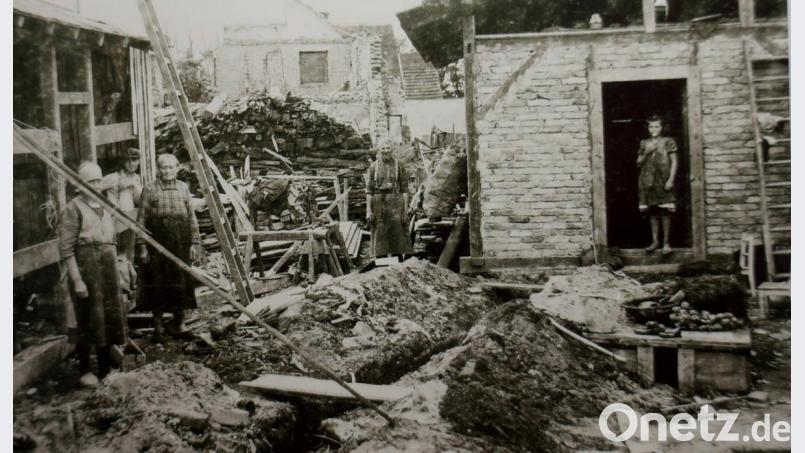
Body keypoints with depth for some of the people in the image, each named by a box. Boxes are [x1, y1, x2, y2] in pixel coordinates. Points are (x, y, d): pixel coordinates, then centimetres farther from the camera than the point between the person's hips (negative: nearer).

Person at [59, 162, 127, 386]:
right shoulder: (73, 208, -7)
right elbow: (66, 248, -12)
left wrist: (116, 269, 15)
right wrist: (76, 279, -17)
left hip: (109, 266, 6)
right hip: (85, 266, -6)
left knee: (109, 317, 9)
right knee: (88, 319, 0)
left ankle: (105, 367, 21)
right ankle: (85, 370, 12)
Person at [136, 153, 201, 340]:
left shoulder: (183, 188, 8)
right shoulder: (149, 189, -1)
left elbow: (192, 217, 11)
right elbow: (141, 219, -2)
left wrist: (194, 242, 5)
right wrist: (141, 245, -7)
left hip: (180, 243, 3)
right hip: (157, 241, -3)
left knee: (180, 282, 6)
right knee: (157, 282, 2)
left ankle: (179, 324, 17)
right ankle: (158, 326, 13)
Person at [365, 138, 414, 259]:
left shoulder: (398, 166, 3)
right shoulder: (373, 167, 6)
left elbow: (404, 189, 2)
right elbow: (369, 190, 4)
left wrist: (405, 210, -4)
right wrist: (368, 210, -3)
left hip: (395, 204, -1)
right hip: (378, 203, 1)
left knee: (397, 237, 0)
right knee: (379, 238, 4)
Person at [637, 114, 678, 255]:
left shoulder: (668, 142, 5)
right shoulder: (644, 143, 15)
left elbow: (674, 162, 0)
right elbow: (638, 164, 14)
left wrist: (671, 180, -9)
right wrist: (646, 152, -3)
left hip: (663, 181, -3)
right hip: (648, 181, 3)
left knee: (665, 212, -5)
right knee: (652, 212, 5)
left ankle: (666, 242, 1)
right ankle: (655, 241, 13)